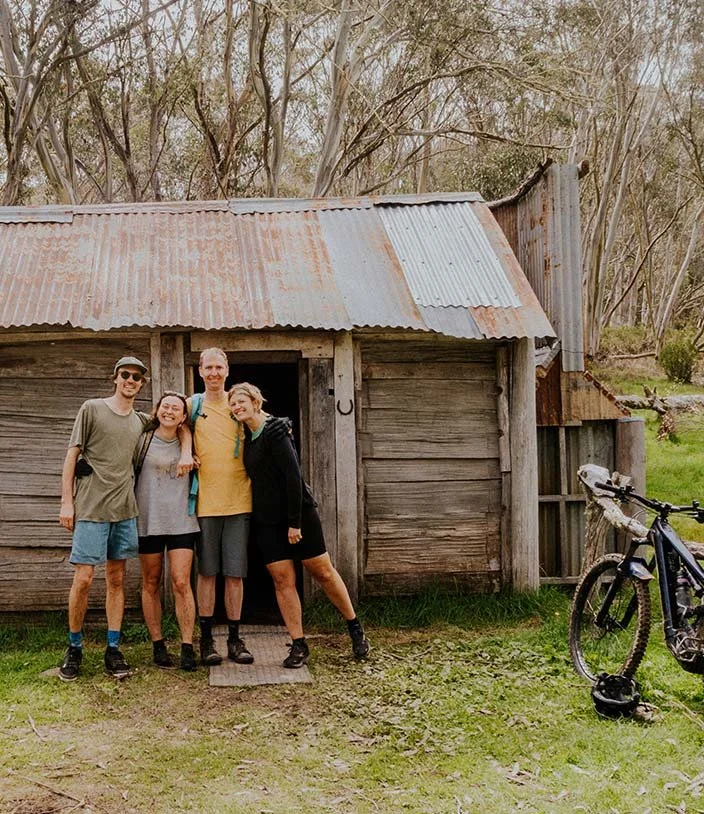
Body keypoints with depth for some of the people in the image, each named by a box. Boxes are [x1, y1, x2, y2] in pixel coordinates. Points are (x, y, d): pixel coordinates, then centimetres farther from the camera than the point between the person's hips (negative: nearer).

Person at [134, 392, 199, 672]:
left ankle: (188, 646, -4)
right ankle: (157, 644, 15)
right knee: (151, 584, 5)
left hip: (181, 521, 1)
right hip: (148, 521, -1)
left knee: (181, 583, -7)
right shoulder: (143, 440, 2)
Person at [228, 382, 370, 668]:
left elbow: (293, 475, -18)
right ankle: (298, 645, 6)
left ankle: (356, 629, 18)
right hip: (266, 520, 6)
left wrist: (295, 522, -19)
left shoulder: (274, 431, -13)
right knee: (283, 580, 0)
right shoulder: (245, 437, 10)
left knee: (323, 572, 2)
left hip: (298, 514, -6)